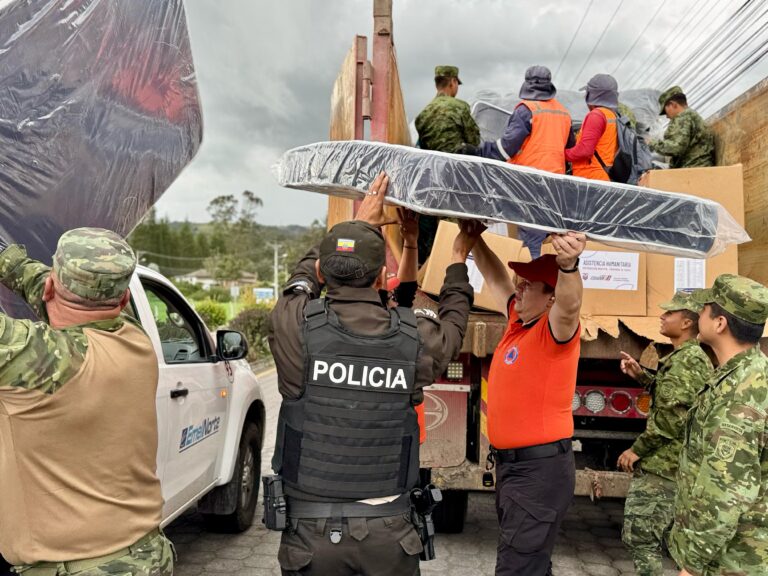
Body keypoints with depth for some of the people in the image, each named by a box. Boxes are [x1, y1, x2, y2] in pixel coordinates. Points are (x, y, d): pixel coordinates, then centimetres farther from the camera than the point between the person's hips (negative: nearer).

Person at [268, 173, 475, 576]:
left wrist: (360, 224, 22)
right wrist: (459, 260, 33)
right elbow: (453, 321, 16)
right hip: (388, 531, 1)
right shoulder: (417, 338, -9)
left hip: (311, 531, 0)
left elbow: (304, 278, 11)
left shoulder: (294, 327, -14)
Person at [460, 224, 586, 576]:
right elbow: (495, 277, 19)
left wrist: (568, 265, -56)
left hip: (541, 467, -9)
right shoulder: (518, 320, 8)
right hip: (511, 463, 9)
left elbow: (570, 305, -37)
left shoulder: (555, 329, -15)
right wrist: (473, 238, 12)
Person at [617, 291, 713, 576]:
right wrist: (642, 376, 11)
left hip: (661, 466, -11)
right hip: (680, 464, 11)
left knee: (640, 538, -5)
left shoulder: (685, 360, -18)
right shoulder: (695, 357, 15)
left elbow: (671, 415, -26)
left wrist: (637, 449, -17)